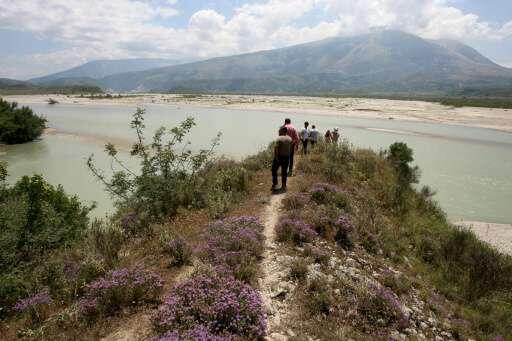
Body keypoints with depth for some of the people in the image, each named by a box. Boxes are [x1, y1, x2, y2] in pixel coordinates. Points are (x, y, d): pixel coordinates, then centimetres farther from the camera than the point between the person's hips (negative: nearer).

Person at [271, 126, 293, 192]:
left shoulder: (279, 138, -13)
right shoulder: (290, 139, 5)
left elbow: (276, 148, -21)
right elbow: (291, 149, 8)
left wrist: (276, 157, -19)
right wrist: (288, 155, 15)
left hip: (279, 157, -5)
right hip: (287, 157, 5)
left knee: (274, 170, 10)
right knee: (284, 171, 10)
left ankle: (275, 183, 7)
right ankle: (283, 186, 14)